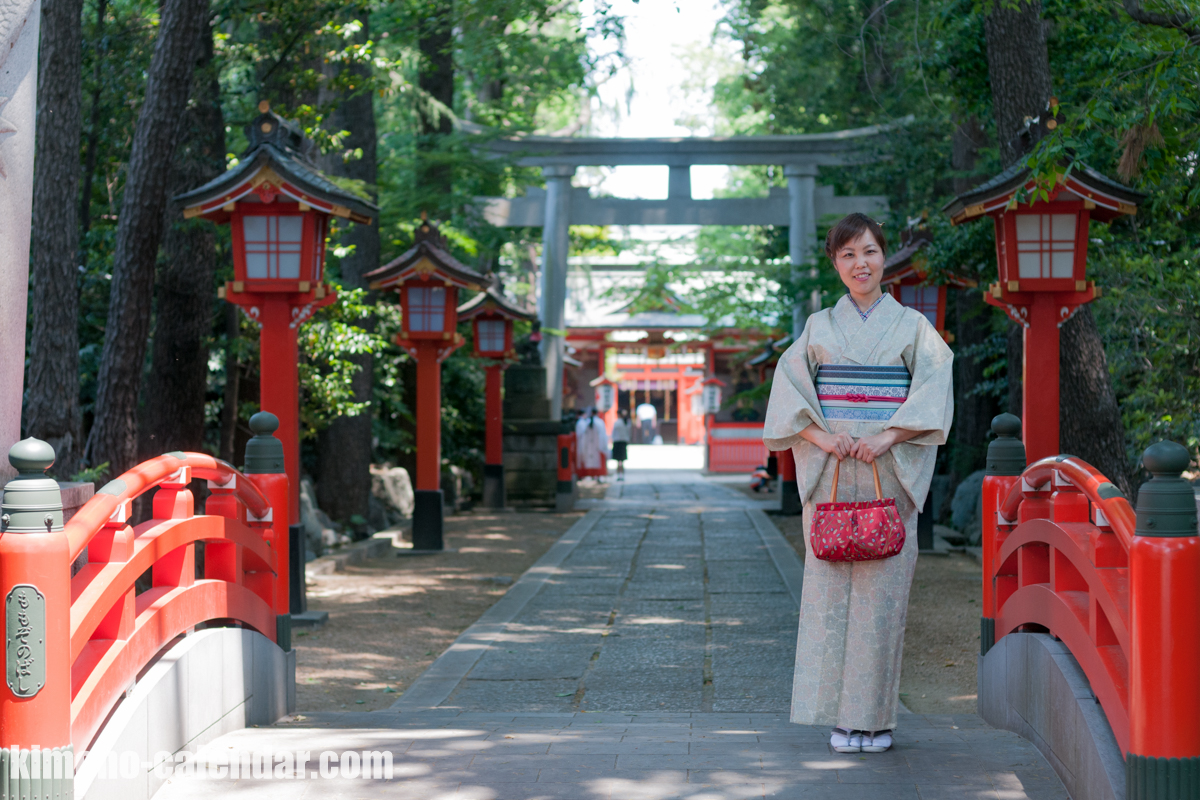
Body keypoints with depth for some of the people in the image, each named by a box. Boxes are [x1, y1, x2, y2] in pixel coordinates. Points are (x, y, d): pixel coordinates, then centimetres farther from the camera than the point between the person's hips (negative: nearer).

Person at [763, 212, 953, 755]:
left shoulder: (912, 326, 7)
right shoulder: (819, 327, 11)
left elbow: (934, 390, -3)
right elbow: (788, 386, 4)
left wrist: (887, 437, -15)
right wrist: (821, 434, -11)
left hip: (890, 475, -1)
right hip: (831, 474, 1)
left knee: (883, 589, -3)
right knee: (832, 587, -2)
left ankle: (876, 715, 4)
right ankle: (843, 716, 3)